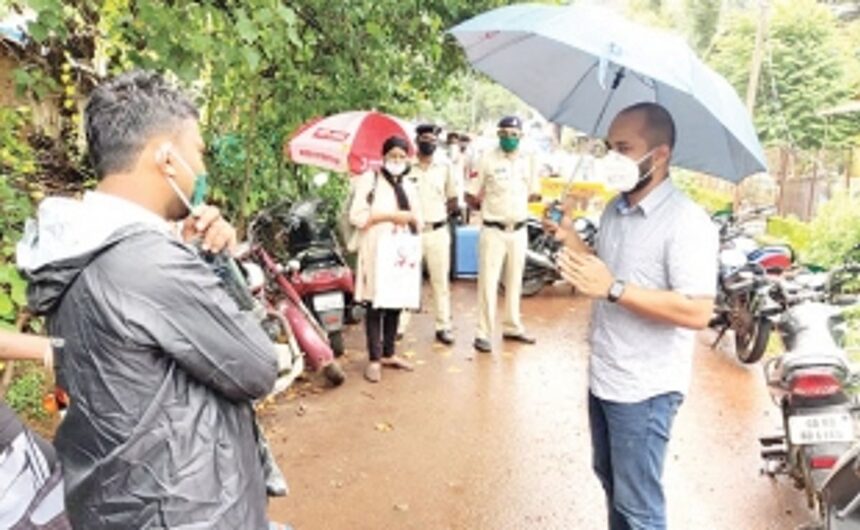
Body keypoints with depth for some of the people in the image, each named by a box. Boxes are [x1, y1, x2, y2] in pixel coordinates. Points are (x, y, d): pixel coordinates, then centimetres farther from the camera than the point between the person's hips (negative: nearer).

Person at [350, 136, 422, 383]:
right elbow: (357, 216, -11)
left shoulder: (408, 185, 19)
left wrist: (411, 217, -2)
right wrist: (390, 216, -14)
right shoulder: (369, 179, -1)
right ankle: (374, 359, 2)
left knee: (396, 303, 9)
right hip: (376, 250, -6)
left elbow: (418, 220, 19)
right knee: (375, 305, -4)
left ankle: (388, 353, 21)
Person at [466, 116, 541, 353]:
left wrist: (518, 204, 4)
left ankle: (513, 327, 28)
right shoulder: (487, 160, -7)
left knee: (515, 281, 15)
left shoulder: (527, 161, 7)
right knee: (488, 282, -5)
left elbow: (533, 193, 16)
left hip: (519, 231, 5)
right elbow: (471, 196, -4)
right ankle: (484, 333, 1)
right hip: (493, 231, -5)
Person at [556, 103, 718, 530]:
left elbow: (697, 312, -26)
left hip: (644, 388, -8)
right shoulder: (615, 210, 7)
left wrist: (613, 289, -31)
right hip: (603, 377, 8)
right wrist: (571, 239, 0)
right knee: (610, 481, 25)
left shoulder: (687, 223, -20)